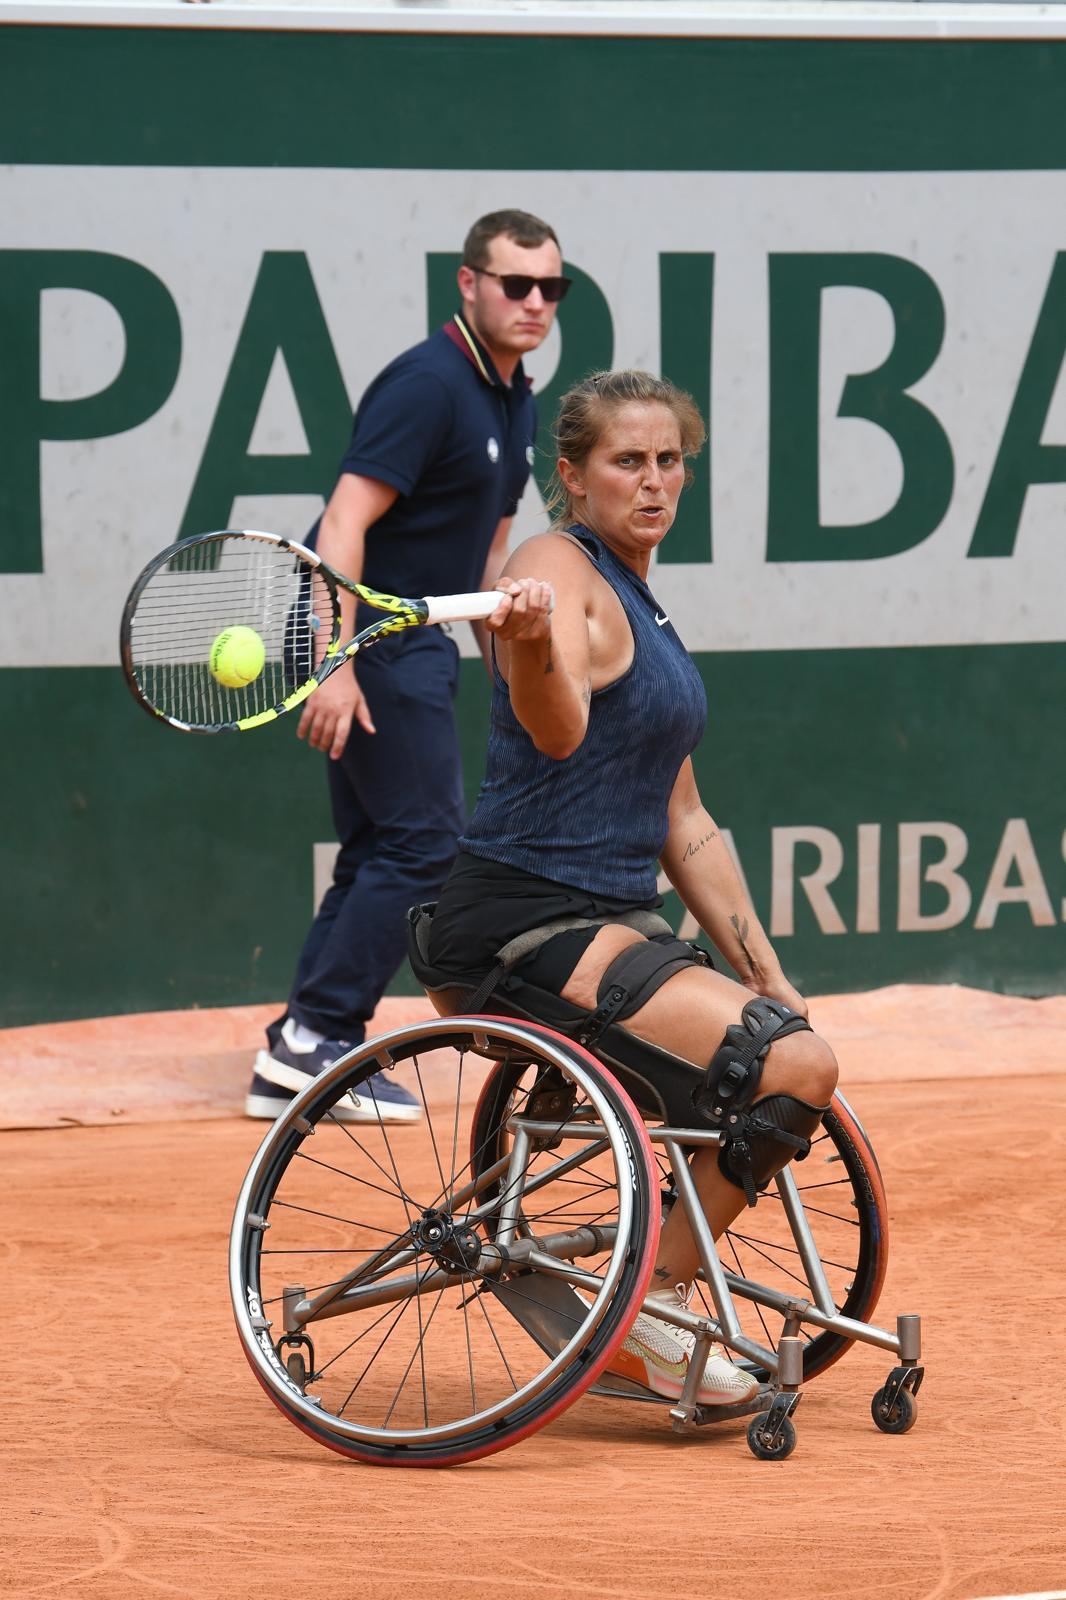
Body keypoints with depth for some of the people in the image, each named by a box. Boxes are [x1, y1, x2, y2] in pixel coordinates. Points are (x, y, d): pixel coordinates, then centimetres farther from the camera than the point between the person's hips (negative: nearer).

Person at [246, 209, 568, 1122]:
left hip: (417, 647, 10)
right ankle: (318, 1035, -6)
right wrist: (336, 663, -28)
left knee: (379, 854, 10)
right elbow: (345, 524, -22)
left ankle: (297, 1057, 13)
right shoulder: (427, 384, -15)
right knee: (423, 843, -10)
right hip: (374, 644, -10)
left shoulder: (517, 406, 14)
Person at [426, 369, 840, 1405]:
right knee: (795, 1067, -20)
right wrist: (528, 641, -52)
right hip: (521, 920, -10)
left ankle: (643, 1317, 22)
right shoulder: (559, 566, -9)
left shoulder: (645, 611, 19)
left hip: (602, 926, 10)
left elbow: (682, 824, 24)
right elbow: (558, 729, -30)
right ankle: (655, 1308, -8)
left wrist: (766, 974, 22)